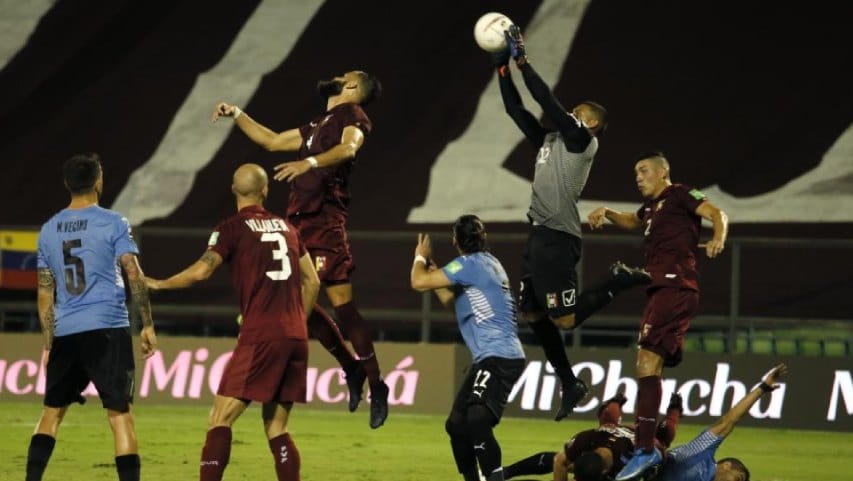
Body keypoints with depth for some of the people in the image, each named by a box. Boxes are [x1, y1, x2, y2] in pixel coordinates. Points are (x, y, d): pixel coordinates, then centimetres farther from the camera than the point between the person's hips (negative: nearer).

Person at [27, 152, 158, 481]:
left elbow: (45, 294, 14)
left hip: (65, 333, 4)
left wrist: (49, 344, 19)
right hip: (107, 330, -4)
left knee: (52, 412, 15)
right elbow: (134, 275, -8)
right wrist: (147, 325, -1)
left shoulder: (49, 230, 11)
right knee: (120, 414, -5)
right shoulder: (113, 224, -2)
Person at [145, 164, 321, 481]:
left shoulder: (232, 228, -2)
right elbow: (312, 282, 20)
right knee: (276, 428, 12)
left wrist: (158, 284, 0)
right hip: (296, 337, 6)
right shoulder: (286, 227, 16)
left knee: (220, 419, -6)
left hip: (260, 336, -6)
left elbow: (201, 271, -13)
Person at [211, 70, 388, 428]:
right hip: (299, 220, 9)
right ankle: (352, 369, 16)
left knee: (342, 304, -12)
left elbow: (349, 147, -22)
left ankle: (376, 386, -8)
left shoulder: (352, 116, 0)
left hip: (325, 222, -9)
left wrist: (310, 162, -39)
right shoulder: (318, 126, 26)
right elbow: (271, 141, 36)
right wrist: (237, 115, 31)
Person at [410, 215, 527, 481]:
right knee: (456, 424, 15)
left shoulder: (470, 264, -11)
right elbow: (451, 301, 29)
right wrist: (430, 264, 27)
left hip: (499, 357, -10)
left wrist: (420, 257, 8)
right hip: (488, 359, 10)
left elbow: (419, 282, -12)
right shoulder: (489, 263, 18)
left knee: (476, 420, -26)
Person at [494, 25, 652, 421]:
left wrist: (522, 61, -11)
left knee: (565, 318, -10)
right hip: (539, 236, 9)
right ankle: (569, 385, 17)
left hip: (558, 239, -9)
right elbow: (516, 109, 20)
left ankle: (619, 282, 7)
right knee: (532, 314, 9)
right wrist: (502, 67, 12)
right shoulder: (550, 140, 18)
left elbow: (547, 101, -13)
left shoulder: (583, 140, -4)